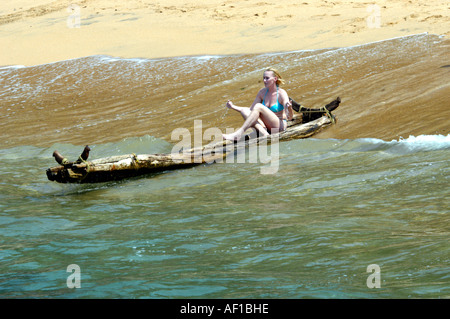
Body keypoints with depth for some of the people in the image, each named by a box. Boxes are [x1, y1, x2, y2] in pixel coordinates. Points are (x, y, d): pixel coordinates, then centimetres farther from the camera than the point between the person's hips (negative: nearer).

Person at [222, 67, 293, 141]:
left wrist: (289, 108, -42)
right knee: (244, 111, -14)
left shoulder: (281, 93, -9)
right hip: (266, 126, 6)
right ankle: (264, 135, -37)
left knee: (258, 106, -25)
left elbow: (290, 117, -18)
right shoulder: (262, 92, 8)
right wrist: (233, 107, 7)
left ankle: (238, 134, -34)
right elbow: (251, 109, 17)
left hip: (280, 126, -6)